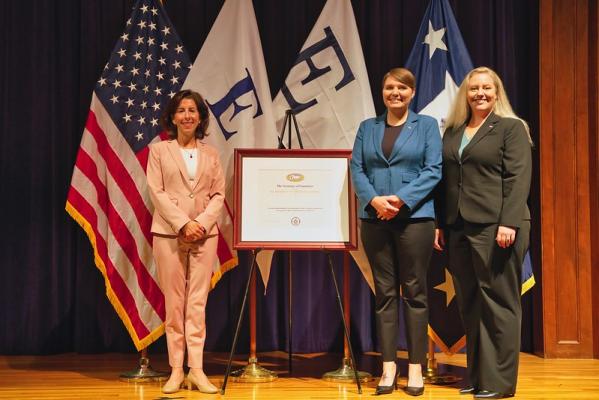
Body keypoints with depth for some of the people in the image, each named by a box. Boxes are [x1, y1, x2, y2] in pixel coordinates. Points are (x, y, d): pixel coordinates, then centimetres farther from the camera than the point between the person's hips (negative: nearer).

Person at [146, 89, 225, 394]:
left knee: (198, 301, 0)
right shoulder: (159, 150, 5)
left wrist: (202, 223, -12)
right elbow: (156, 192, -3)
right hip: (169, 232, -1)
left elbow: (218, 194, 5)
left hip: (204, 233, 2)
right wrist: (183, 224, -13)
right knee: (174, 302, 0)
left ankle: (196, 370, 2)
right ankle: (176, 370, 5)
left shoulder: (211, 154, 11)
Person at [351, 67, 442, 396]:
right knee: (384, 292, 5)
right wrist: (373, 200, -13)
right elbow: (357, 170, 6)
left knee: (414, 291, 1)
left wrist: (402, 199, -15)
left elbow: (433, 171, -3)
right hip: (375, 219, 3)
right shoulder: (367, 128, 14)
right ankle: (388, 367, 10)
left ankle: (416, 367, 8)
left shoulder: (426, 125, 6)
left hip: (414, 218, -2)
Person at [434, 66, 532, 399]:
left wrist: (509, 223, -17)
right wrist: (440, 225, 11)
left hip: (495, 227, -6)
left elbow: (518, 178, -8)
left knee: (498, 302, -1)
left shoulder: (511, 127, 1)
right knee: (469, 304, 8)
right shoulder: (452, 132, 17)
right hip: (458, 229, 6)